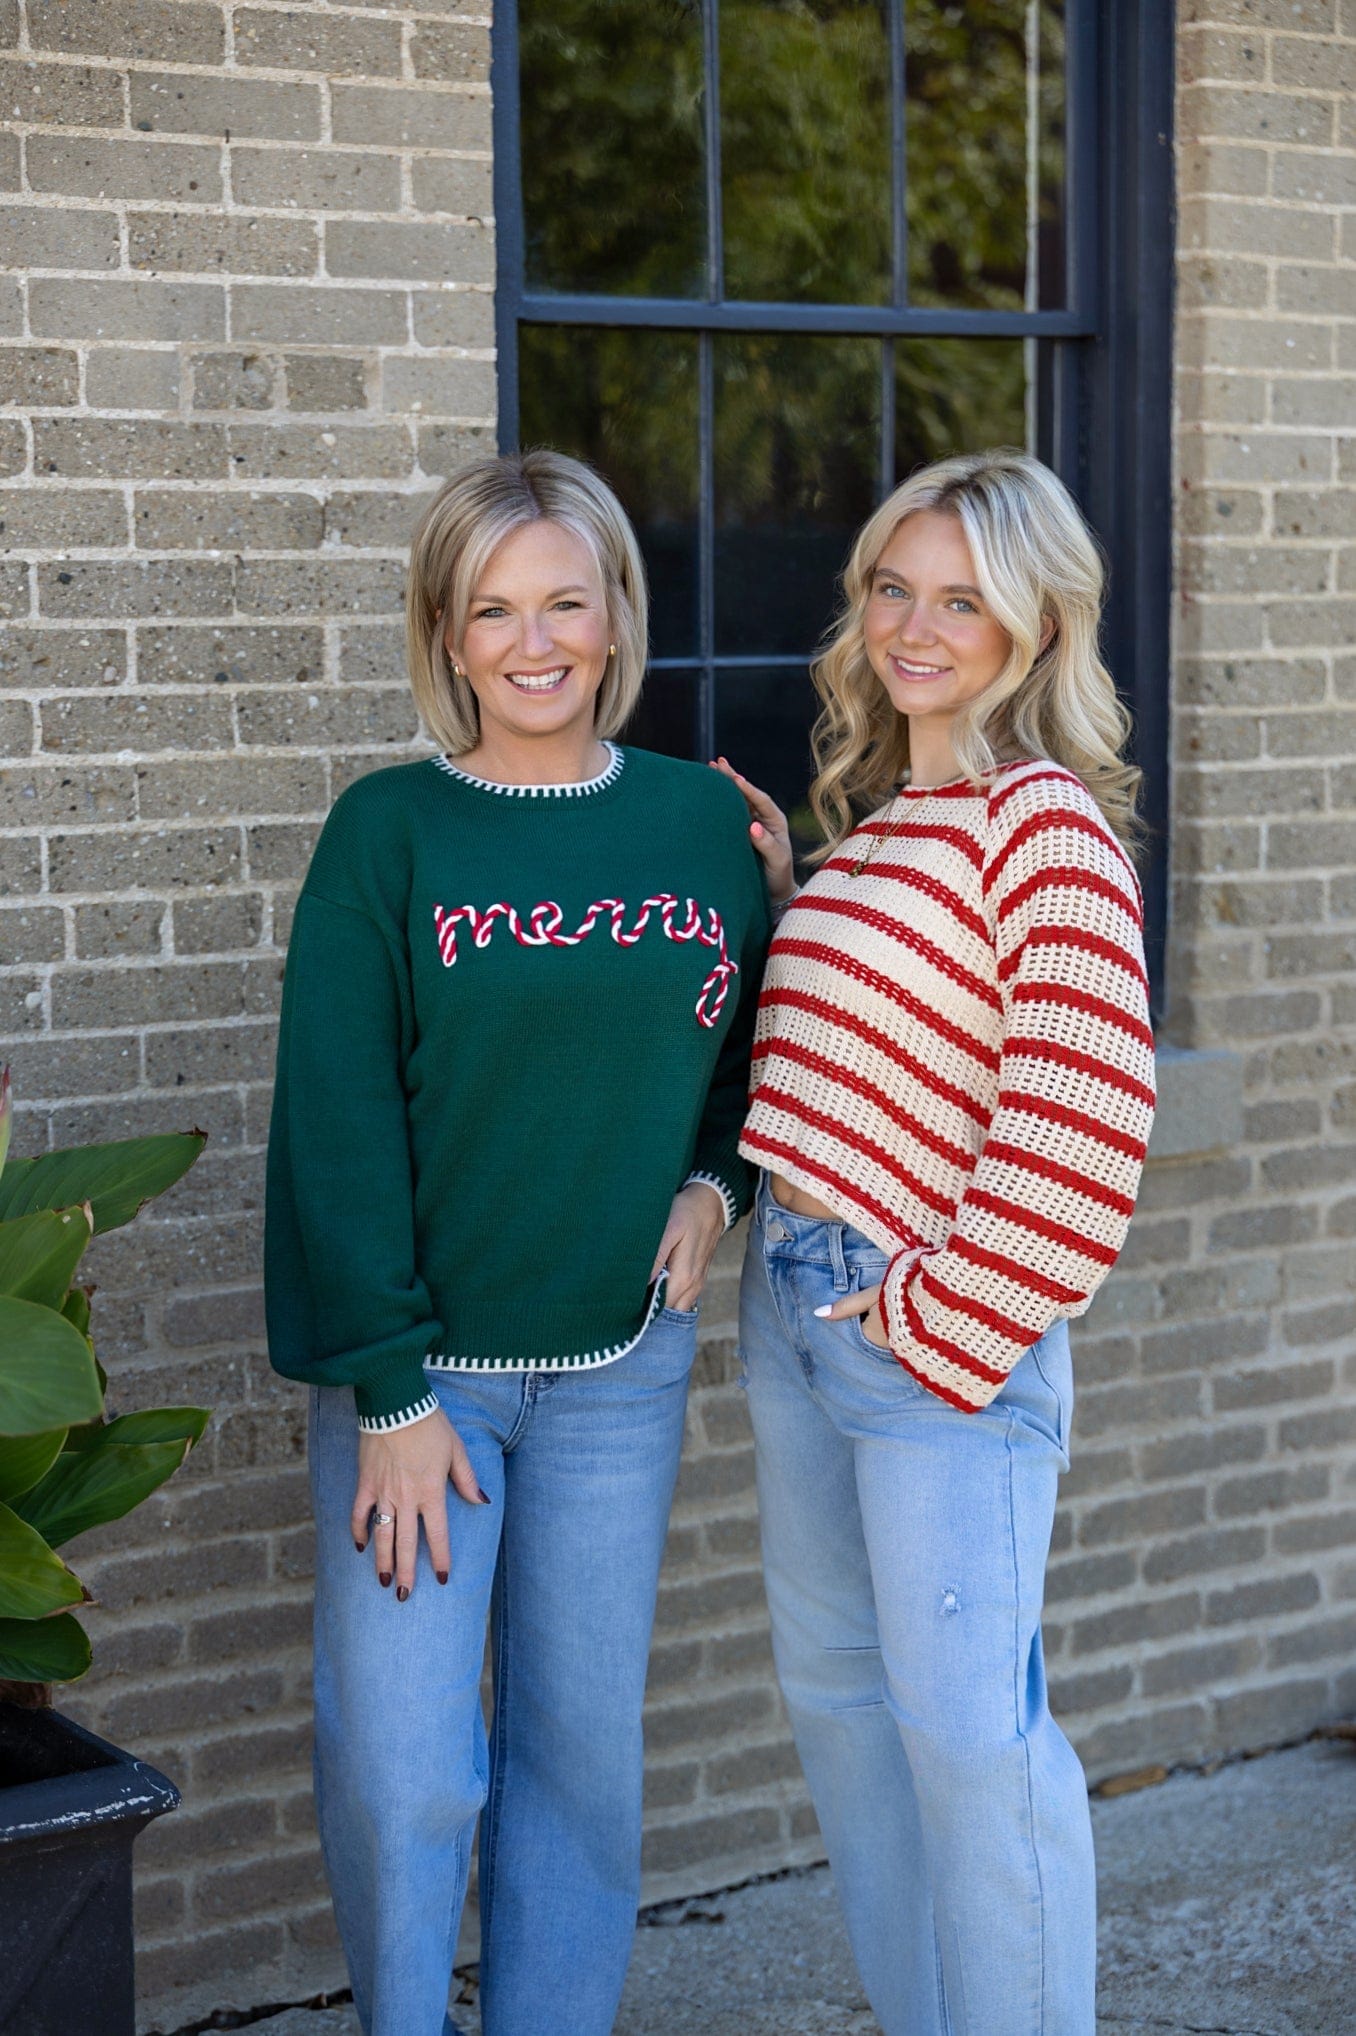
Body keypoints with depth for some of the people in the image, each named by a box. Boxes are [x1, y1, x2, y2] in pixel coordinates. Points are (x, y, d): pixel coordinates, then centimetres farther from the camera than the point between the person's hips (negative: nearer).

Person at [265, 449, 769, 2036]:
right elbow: (338, 1124, -9)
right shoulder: (389, 831, -7)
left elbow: (759, 1041, 16)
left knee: (584, 1753, 10)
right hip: (419, 1366, -2)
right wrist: (391, 1391, -13)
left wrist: (716, 1181, -4)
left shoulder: (705, 820, 2)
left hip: (622, 1364, 3)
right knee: (401, 1773, -1)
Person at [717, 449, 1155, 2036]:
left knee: (964, 1721, -3)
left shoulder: (1047, 819, -14)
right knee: (834, 1686, 17)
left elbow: (1080, 1118, -20)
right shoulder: (870, 815, 13)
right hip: (794, 1295, 9)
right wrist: (778, 901, 6)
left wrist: (945, 1320, -16)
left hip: (940, 1331, -9)